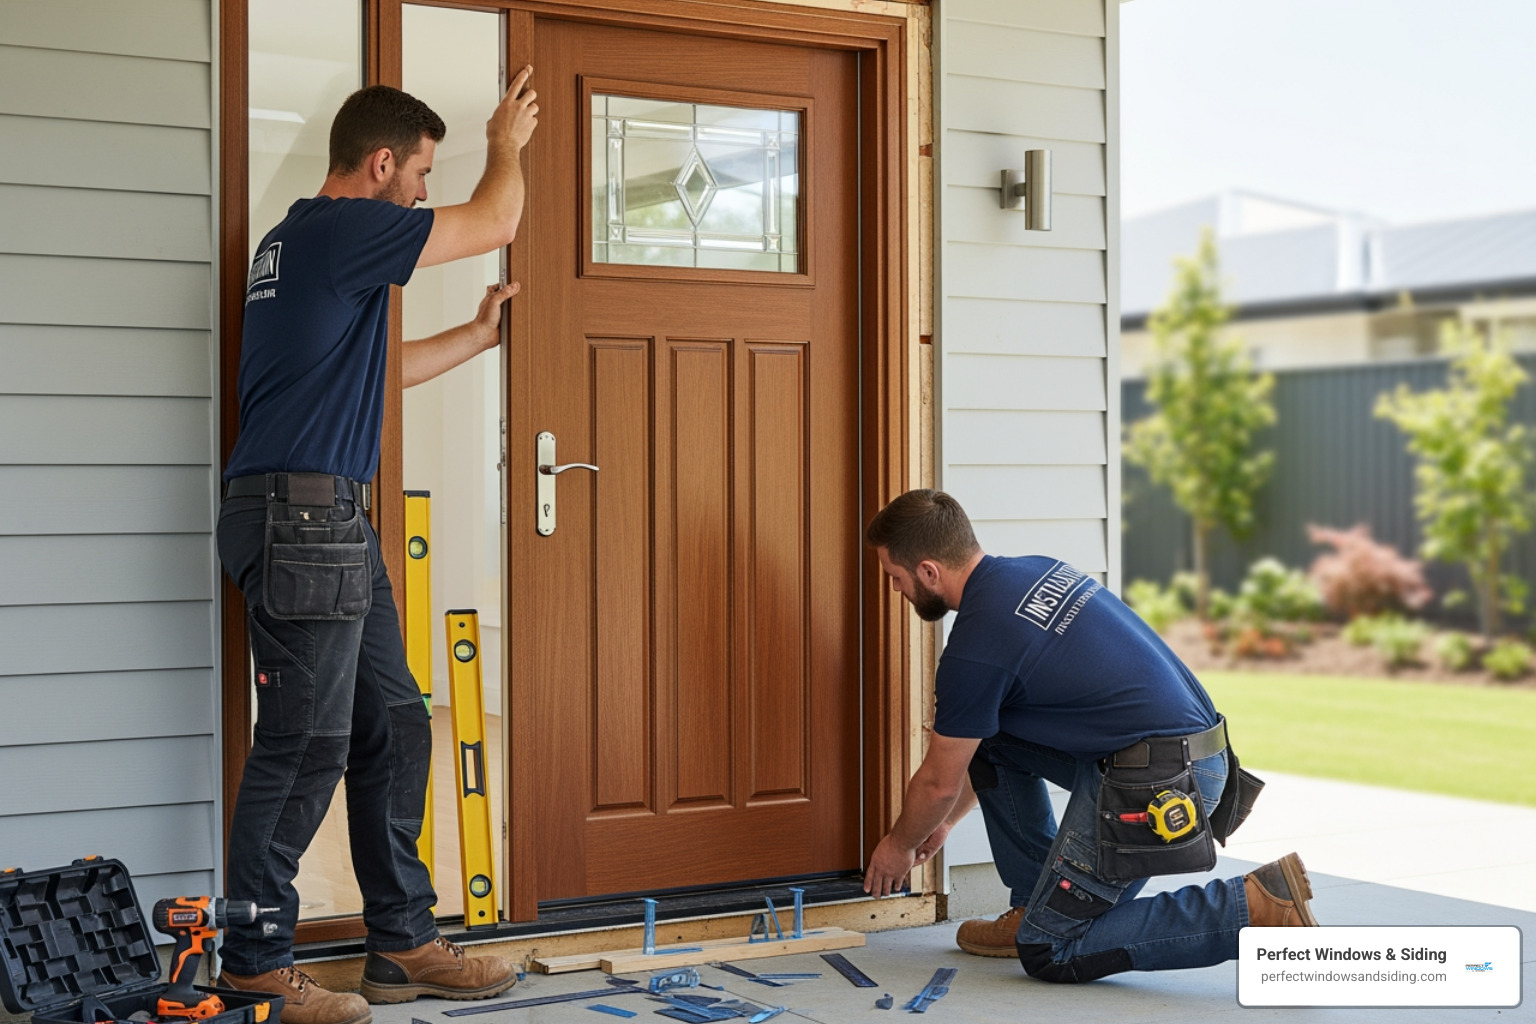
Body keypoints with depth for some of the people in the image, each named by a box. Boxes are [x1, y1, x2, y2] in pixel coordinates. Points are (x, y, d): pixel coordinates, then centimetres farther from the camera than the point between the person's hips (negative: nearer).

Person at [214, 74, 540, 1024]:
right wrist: (508, 143, 17)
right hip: (302, 518, -11)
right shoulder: (344, 229, -11)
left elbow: (374, 371, 30)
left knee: (392, 730, 11)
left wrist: (478, 335, 37)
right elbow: (496, 221, -3)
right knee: (304, 746, -6)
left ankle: (405, 943, 18)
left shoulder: (303, 239, 20)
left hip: (336, 526, 11)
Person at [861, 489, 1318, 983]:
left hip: (1157, 784, -10)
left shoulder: (976, 646, -15)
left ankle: (1255, 906, -9)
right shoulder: (1035, 571, 13)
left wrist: (900, 845, 21)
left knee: (1050, 952, 0)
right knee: (988, 737, 16)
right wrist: (943, 822, 36)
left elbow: (940, 783, 0)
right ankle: (1036, 907, 21)